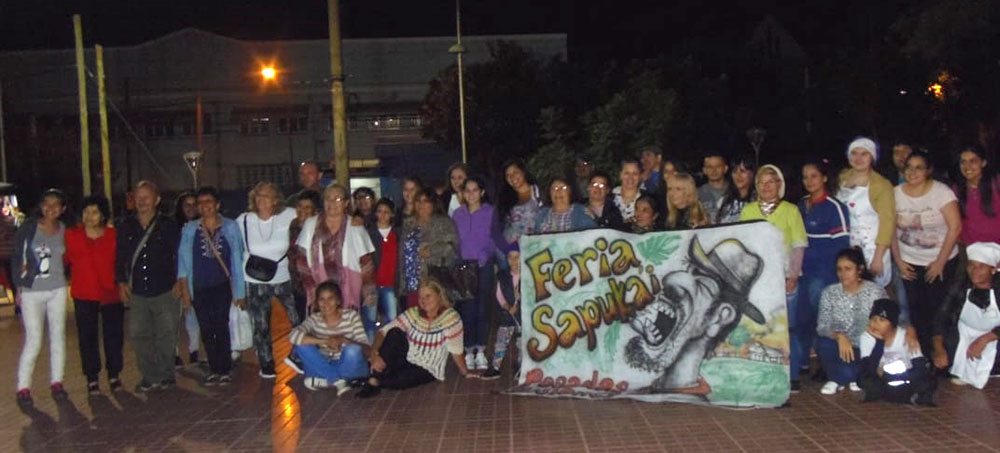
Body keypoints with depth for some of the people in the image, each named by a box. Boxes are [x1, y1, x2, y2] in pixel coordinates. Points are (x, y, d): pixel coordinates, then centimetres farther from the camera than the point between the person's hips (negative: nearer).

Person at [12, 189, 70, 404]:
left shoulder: (64, 230, 3)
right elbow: (16, 256, -1)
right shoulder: (28, 227, -5)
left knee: (58, 336, 7)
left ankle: (56, 382, 18)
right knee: (33, 340, -5)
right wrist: (19, 285, -3)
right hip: (31, 291, -3)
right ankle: (23, 387, 6)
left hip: (57, 290, 3)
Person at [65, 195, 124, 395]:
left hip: (111, 294, 0)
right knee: (87, 338, 6)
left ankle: (114, 375, 21)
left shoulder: (114, 236, -1)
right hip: (84, 296, 0)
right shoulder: (71, 235, 1)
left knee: (114, 336, 6)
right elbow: (64, 260, 5)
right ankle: (92, 379, 17)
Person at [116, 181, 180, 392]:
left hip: (165, 290, -3)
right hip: (137, 292, 3)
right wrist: (121, 281, 6)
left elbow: (179, 255, 2)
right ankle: (150, 376, 14)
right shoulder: (126, 226, 7)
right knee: (138, 335, 3)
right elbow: (120, 256, 13)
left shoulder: (168, 226, 0)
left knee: (166, 335, 2)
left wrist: (178, 281, -3)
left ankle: (165, 374, 16)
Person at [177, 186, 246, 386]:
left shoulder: (230, 227, 4)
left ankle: (224, 370, -2)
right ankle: (215, 370, 12)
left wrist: (240, 291, 3)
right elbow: (183, 259, 6)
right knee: (206, 330, 3)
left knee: (220, 326, -11)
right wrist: (184, 288, -1)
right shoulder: (189, 229, 7)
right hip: (199, 287, 2)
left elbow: (237, 259, 5)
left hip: (222, 285, -2)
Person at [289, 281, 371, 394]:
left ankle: (326, 380, -12)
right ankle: (337, 380, -19)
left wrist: (344, 340, -36)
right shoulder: (314, 319, -6)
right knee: (302, 344, -19)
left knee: (353, 350, -33)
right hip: (324, 367, 2)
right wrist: (325, 341, -36)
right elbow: (293, 336, -26)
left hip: (350, 369, -2)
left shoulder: (351, 316, -10)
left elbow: (367, 350, -18)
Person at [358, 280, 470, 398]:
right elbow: (384, 331, -13)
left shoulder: (451, 317, -16)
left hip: (426, 371, -3)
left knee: (401, 379, -35)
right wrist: (374, 353, -29)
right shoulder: (412, 314, -5)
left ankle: (375, 382, -4)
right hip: (405, 361, 3)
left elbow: (456, 350, -15)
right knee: (395, 332, -25)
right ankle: (374, 379, -23)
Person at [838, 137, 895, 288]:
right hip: (845, 250, 4)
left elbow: (887, 222, -8)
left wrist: (878, 257, -14)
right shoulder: (842, 179, 9)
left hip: (871, 250, -4)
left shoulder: (881, 184, -5)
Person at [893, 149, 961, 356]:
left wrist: (940, 262, -10)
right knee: (915, 308, 1)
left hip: (940, 261, -2)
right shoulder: (896, 193, -2)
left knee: (936, 308, -4)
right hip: (909, 263, 2)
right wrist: (898, 260, 0)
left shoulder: (941, 191, -10)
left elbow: (955, 227, -12)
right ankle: (921, 353, 14)